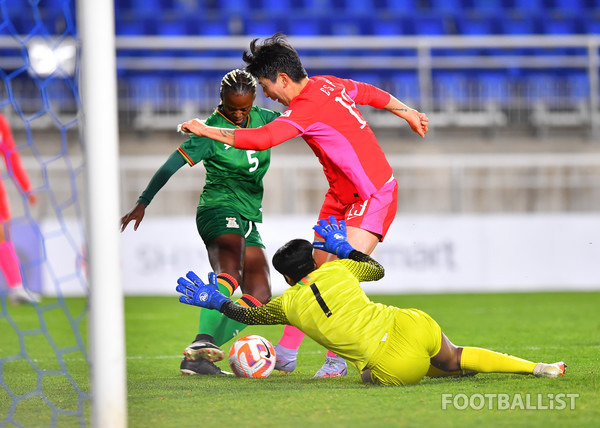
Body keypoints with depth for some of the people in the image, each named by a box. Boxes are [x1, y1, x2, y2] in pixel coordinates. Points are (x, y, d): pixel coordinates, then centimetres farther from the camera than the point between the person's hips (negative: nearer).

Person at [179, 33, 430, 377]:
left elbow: (261, 139, -34)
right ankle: (286, 354, 10)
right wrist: (408, 113, 33)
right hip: (342, 197, 10)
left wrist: (206, 130, -24)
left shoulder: (307, 107, -26)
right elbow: (371, 93, 18)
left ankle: (337, 360, -12)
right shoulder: (328, 84, 2)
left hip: (374, 195, -10)